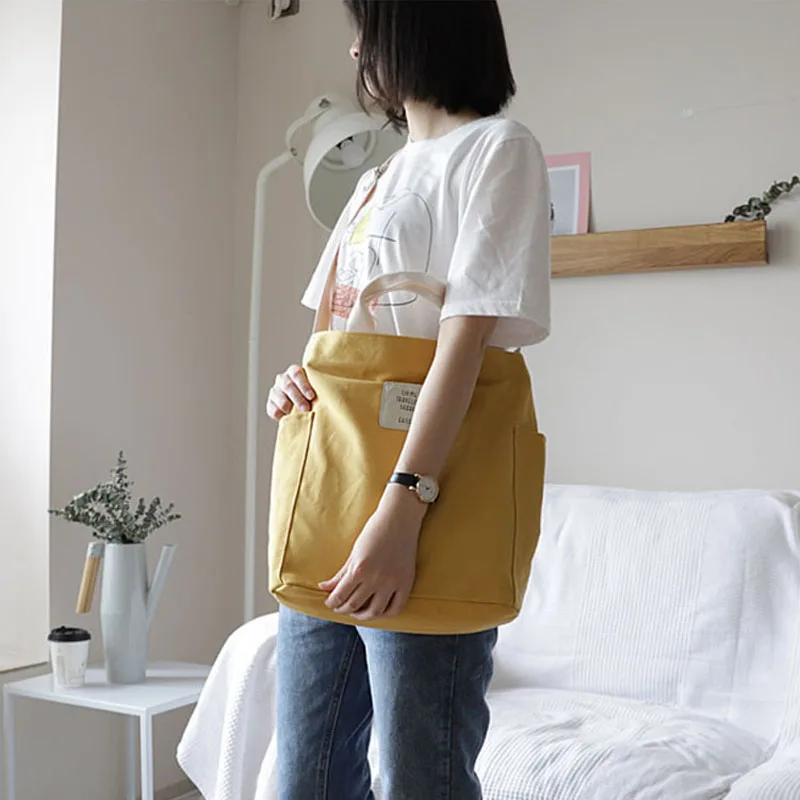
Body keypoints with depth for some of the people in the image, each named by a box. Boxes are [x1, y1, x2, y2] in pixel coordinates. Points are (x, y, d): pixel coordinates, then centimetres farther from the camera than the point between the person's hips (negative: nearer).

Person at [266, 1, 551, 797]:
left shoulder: (496, 147, -2)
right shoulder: (380, 176, 23)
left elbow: (469, 334, -14)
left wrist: (403, 509, -23)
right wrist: (296, 382, 4)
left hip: (424, 507, -8)